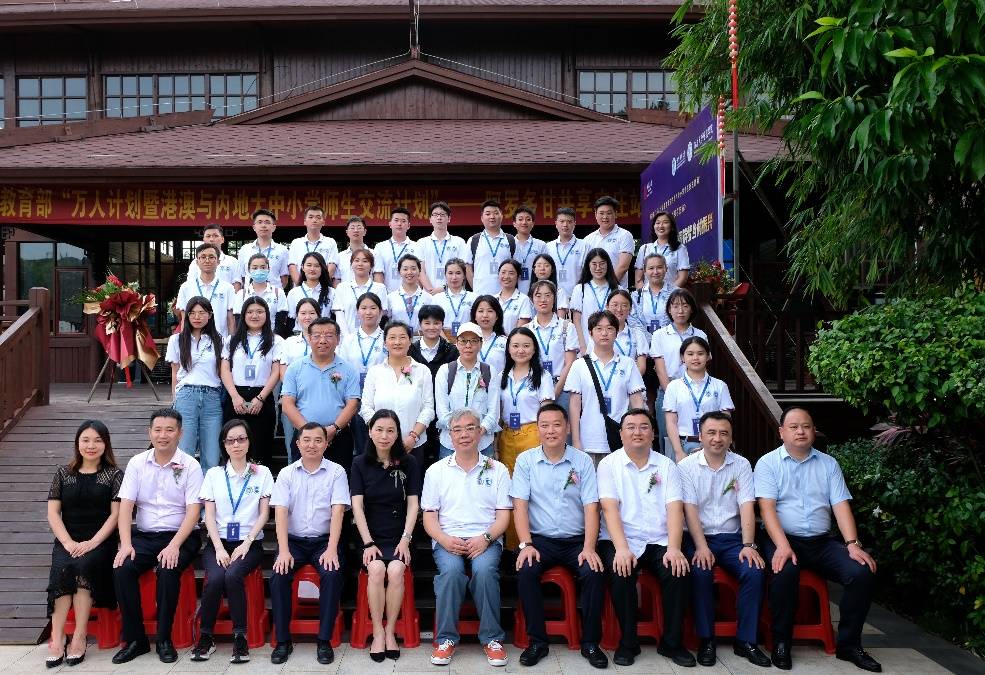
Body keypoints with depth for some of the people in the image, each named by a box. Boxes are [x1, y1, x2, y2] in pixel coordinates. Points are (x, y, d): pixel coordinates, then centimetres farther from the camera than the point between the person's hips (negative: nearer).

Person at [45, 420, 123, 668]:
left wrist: (93, 542, -14)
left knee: (85, 565, -31)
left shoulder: (114, 475, 6)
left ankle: (79, 637, -24)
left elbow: (116, 514, -1)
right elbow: (53, 512, 7)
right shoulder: (63, 473, 13)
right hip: (67, 540, 2)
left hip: (100, 541, -2)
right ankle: (57, 637, -25)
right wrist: (68, 542, -8)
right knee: (62, 568, -29)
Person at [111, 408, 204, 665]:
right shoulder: (137, 463, 6)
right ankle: (135, 639, -9)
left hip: (179, 536, -3)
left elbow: (193, 511, -9)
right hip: (143, 535, 3)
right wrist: (126, 544, -13)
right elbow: (126, 505, 1)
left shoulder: (190, 466, -3)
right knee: (122, 569, -24)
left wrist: (174, 546, -21)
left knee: (168, 570, -31)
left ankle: (164, 639, -13)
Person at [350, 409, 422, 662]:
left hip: (398, 537, 0)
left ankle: (390, 631, -14)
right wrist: (368, 543, -11)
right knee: (376, 568, -29)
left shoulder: (409, 463, 4)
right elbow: (357, 506, -2)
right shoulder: (360, 464, 4)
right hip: (371, 535, 0)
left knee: (395, 570, -28)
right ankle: (377, 632, -15)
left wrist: (405, 539, -10)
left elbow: (413, 504, 1)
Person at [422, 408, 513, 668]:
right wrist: (445, 540, -11)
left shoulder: (497, 470, 12)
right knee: (451, 570, -32)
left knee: (484, 569, -32)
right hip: (447, 539, 0)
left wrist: (485, 538, -12)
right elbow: (429, 517, 9)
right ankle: (446, 638, -16)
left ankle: (492, 638, -16)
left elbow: (503, 516, 7)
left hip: (486, 540, 0)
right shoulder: (436, 471, 14)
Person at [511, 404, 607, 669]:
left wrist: (589, 548, -15)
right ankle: (537, 641, -11)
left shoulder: (582, 461, 2)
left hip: (576, 540, 0)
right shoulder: (525, 460, 3)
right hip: (540, 539, 0)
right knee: (525, 571, -27)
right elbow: (520, 505, -3)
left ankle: (590, 642, -7)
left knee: (594, 572, -26)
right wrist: (526, 544, -15)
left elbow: (591, 508, -3)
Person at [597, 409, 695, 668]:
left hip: (659, 542, 2)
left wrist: (674, 548, -18)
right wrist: (621, 548, -23)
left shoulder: (667, 466, 9)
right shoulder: (609, 465, 3)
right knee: (621, 572, -30)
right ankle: (628, 643, -10)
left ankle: (672, 643, -5)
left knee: (678, 571, -25)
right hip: (621, 541, -2)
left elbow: (675, 509, -2)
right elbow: (610, 508, -9)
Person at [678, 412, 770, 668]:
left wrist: (748, 545, -16)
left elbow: (747, 507, -3)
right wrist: (701, 547, -21)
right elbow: (690, 509, -9)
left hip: (732, 538, 2)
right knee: (700, 573, -30)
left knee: (755, 571, -24)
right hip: (699, 537, -2)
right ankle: (706, 640, -13)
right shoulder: (687, 466, -1)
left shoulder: (742, 465, 5)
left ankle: (745, 640, -9)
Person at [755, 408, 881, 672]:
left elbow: (841, 505, 4)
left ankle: (849, 643, 0)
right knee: (785, 572, -35)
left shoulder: (829, 464, 13)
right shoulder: (768, 463, 1)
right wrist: (783, 545, -24)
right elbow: (767, 507, -10)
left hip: (822, 542, 4)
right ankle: (781, 642, -13)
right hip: (782, 539, -4)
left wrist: (852, 544, -12)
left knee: (863, 572, -19)